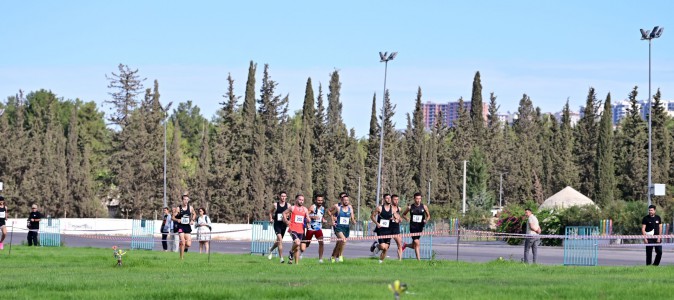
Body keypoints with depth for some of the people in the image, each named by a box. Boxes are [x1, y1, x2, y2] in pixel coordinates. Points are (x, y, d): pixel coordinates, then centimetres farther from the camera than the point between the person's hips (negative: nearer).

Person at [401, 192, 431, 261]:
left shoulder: (424, 207, 1)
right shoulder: (410, 207, -1)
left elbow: (428, 216, 11)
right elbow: (403, 214, 13)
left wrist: (426, 220, -11)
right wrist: (406, 218, -9)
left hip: (420, 227, 3)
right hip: (413, 226, -2)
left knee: (414, 246, 11)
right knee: (417, 243, -14)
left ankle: (406, 245, 43)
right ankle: (418, 259, -8)